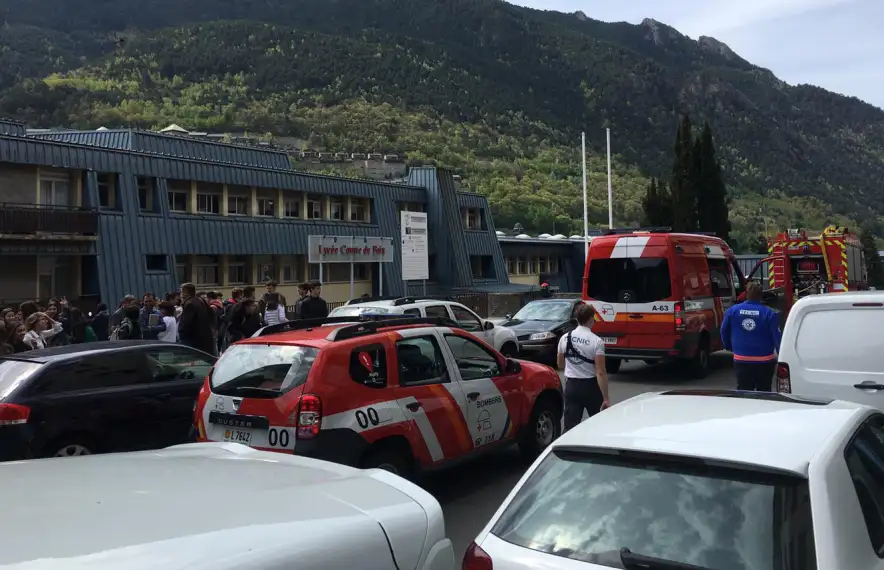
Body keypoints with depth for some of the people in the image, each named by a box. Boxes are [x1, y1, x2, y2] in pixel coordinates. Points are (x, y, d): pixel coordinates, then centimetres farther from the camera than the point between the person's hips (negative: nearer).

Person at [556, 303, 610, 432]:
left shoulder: (565, 338, -1)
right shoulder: (596, 341, -14)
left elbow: (560, 364, 12)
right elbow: (600, 372, -18)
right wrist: (606, 398, -16)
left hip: (571, 385, 3)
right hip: (591, 386, -3)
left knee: (570, 426, 3)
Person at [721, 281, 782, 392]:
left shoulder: (733, 310, -1)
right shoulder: (769, 313, -9)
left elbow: (724, 332, 9)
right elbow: (778, 337, -11)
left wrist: (729, 347, 25)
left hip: (741, 361, 2)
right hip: (764, 362, -1)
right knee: (763, 394, 12)